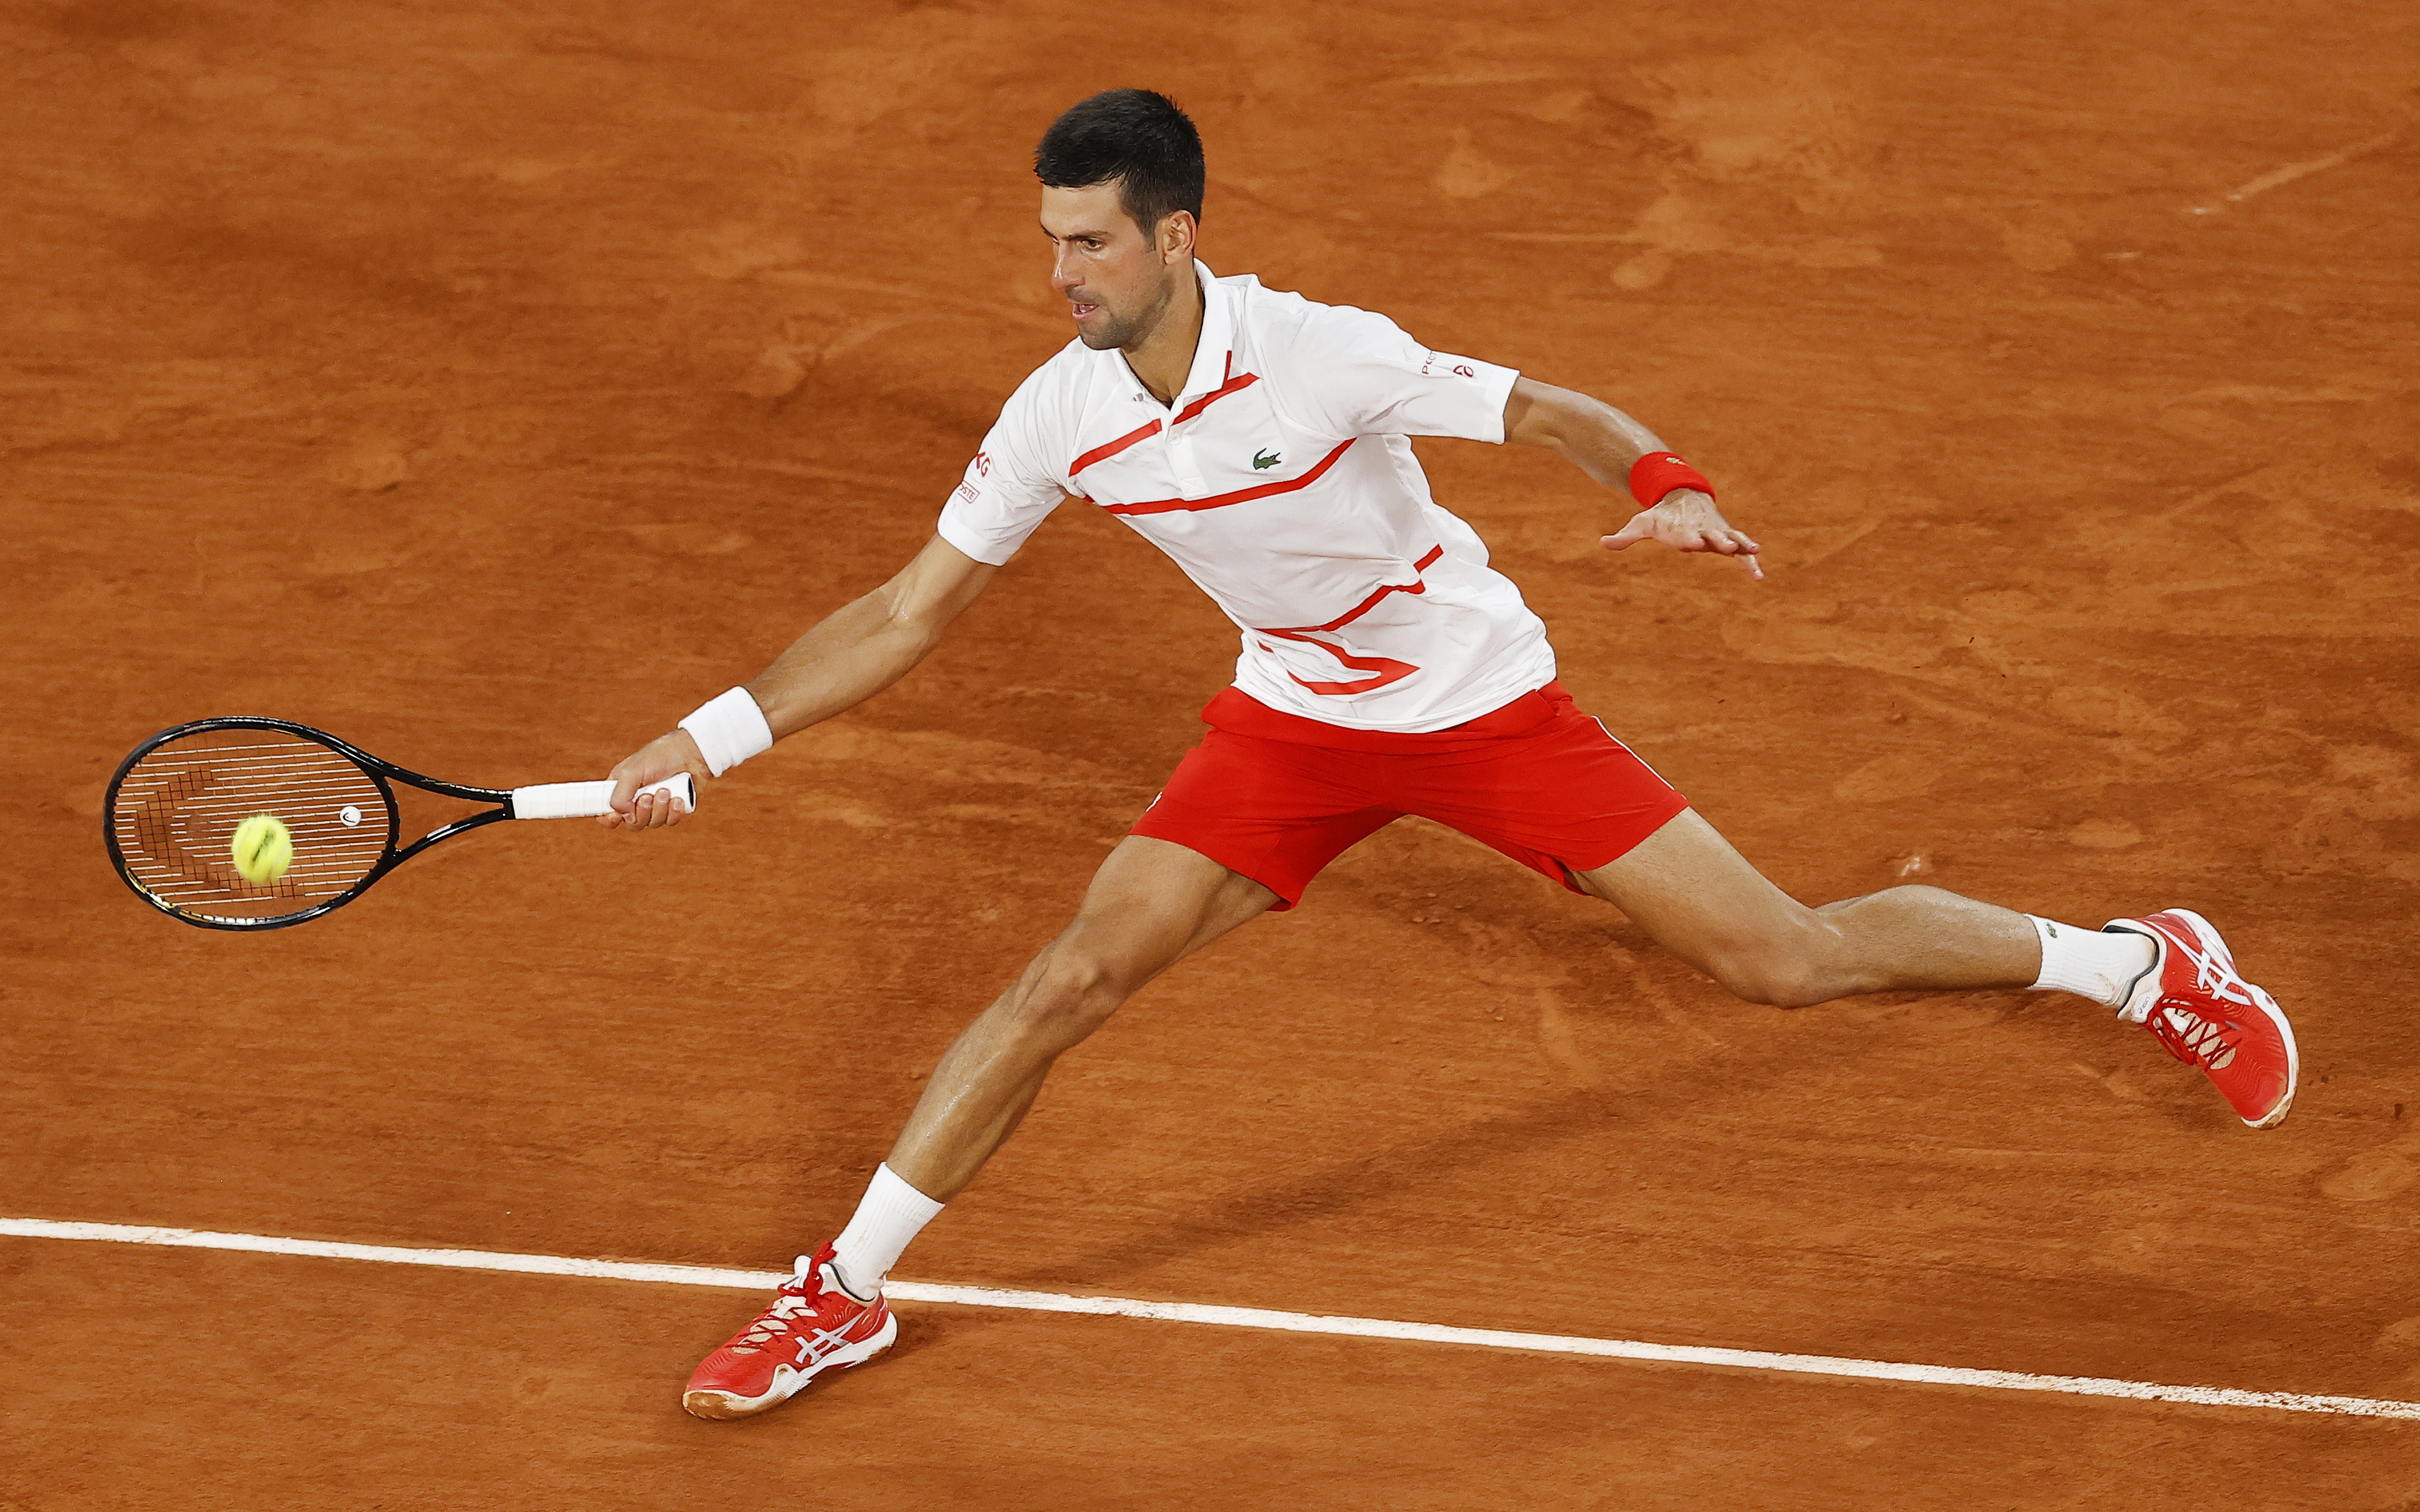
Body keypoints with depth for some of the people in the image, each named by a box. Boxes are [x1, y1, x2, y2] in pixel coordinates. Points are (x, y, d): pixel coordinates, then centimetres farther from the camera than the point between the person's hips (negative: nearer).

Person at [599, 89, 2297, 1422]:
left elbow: (1556, 412, -22)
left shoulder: (1317, 355, -27)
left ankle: (2141, 965, 16)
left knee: (1785, 959, -4)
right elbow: (909, 615, -3)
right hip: (1293, 720, 4)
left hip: (1486, 699, -4)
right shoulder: (1059, 416, -13)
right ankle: (845, 1292, 3)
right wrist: (708, 740, -8)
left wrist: (1673, 489, -44)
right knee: (1074, 974, -10)